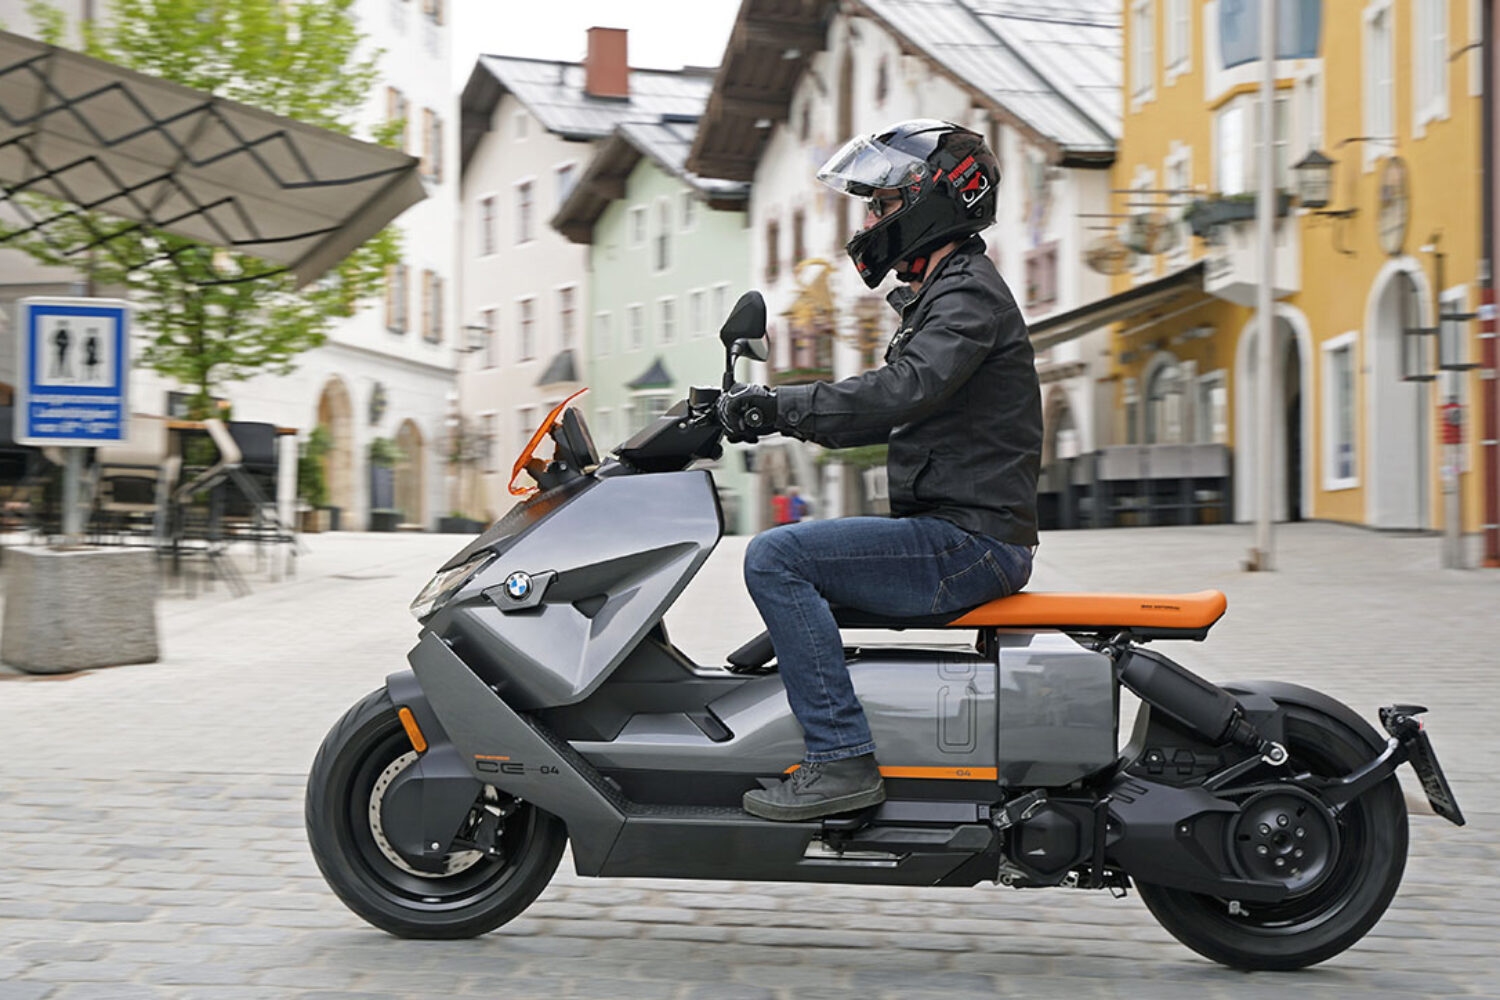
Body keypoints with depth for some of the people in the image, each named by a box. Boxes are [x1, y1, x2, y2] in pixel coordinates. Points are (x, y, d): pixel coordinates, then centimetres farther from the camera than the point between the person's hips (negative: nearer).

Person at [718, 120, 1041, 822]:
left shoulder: (968, 294, -11)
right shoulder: (943, 294, 22)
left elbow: (903, 390, -28)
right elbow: (886, 413, 24)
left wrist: (778, 406, -25)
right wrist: (770, 412, 12)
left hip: (970, 541, -11)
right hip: (956, 537, 11)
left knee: (775, 558, -20)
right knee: (797, 579, 23)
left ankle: (842, 759, -22)